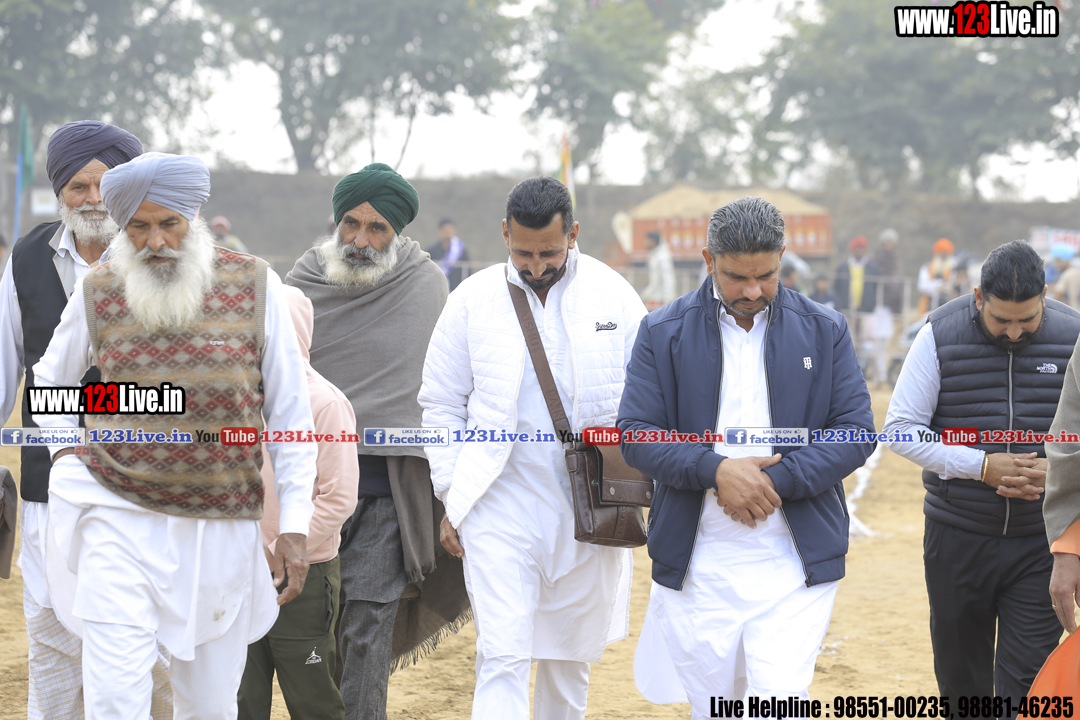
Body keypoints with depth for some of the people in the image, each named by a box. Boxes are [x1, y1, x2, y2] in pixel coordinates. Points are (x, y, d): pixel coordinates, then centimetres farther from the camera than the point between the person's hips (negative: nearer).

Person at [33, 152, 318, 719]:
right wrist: (69, 457, 3)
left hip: (222, 531, 1)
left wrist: (295, 525, -2)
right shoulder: (98, 294, 1)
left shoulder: (254, 286, -1)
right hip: (119, 523, -1)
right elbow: (50, 384, 19)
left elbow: (290, 411, 2)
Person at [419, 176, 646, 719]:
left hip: (590, 510, 2)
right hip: (500, 506, -2)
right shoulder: (473, 301, 0)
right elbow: (441, 404, 6)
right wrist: (451, 498, 0)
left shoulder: (613, 296, 2)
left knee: (569, 659, 13)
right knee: (502, 658, -11)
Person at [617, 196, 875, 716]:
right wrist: (716, 470, -17)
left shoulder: (825, 331, 5)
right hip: (698, 566, 1)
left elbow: (856, 431, 1)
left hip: (794, 561, -1)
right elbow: (635, 434, -2)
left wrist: (776, 480, -12)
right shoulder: (664, 333, 3)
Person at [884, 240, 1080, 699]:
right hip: (956, 538, 1)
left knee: (1026, 683, -7)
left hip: (1040, 542, -1)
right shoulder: (941, 334, -6)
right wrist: (981, 466, -17)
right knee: (959, 675, 14)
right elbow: (901, 429, -5)